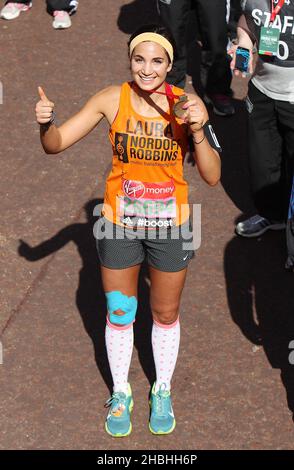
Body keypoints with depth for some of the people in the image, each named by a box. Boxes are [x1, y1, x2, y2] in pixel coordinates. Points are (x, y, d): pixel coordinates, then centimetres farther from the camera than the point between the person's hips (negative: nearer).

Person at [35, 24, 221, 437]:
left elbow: (212, 177, -16)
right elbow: (56, 144, -11)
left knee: (166, 315, 18)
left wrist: (198, 131, -32)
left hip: (170, 228, 0)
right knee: (119, 315, 15)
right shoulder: (112, 100, -14)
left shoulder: (187, 104, -15)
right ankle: (121, 393, 40)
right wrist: (45, 123, -33)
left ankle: (162, 392, 42)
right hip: (120, 225, 0)